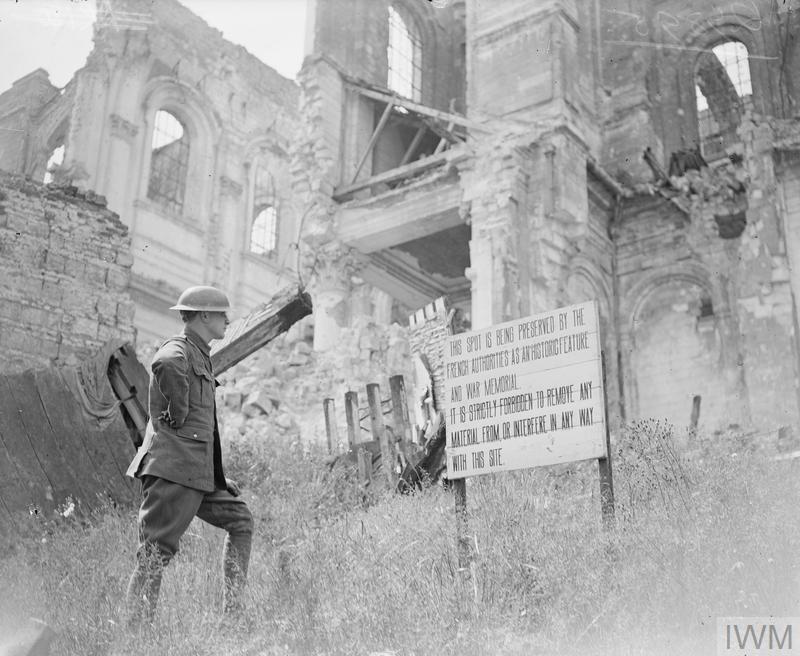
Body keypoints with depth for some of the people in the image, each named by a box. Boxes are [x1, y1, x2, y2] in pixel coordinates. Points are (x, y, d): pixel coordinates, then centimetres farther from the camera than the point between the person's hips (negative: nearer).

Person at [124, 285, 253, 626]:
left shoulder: (200, 356, 20)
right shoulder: (178, 351, -10)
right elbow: (165, 366, -36)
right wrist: (177, 415, -21)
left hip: (198, 470, 10)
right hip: (173, 468, -10)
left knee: (240, 519, 15)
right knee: (157, 549, -6)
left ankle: (232, 608, 19)